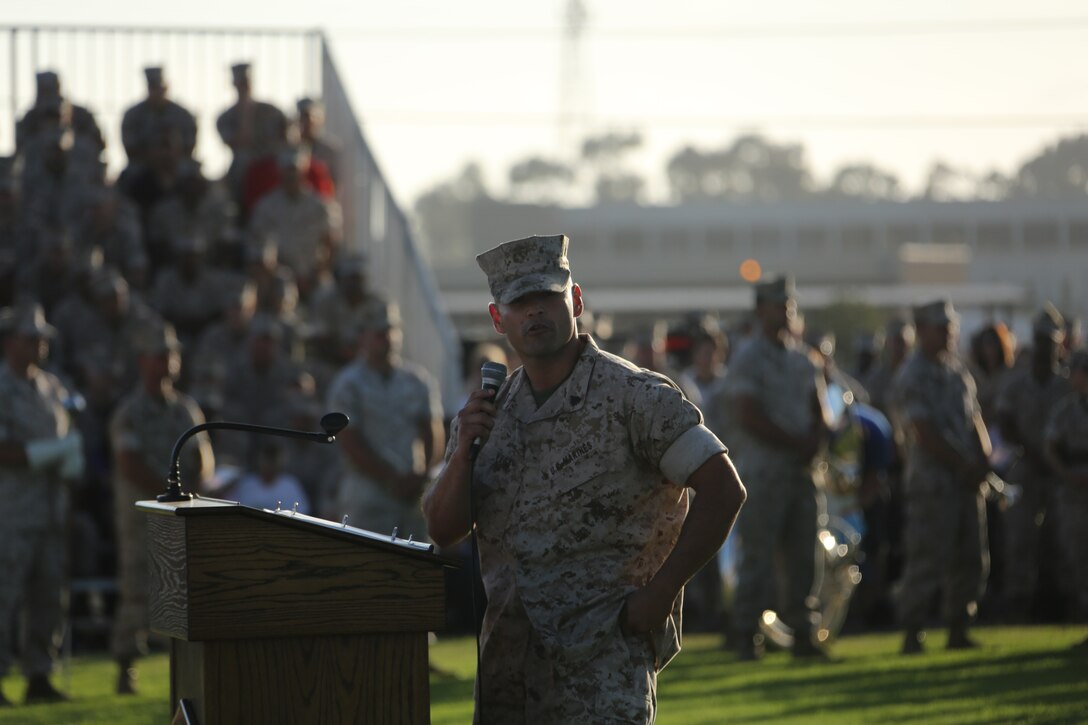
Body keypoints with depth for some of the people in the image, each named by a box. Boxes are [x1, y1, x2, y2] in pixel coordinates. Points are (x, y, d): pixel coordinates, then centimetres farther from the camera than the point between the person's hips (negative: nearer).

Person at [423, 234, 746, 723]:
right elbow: (442, 531, 11)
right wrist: (464, 450, -6)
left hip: (607, 649, -6)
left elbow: (722, 490, -10)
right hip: (507, 654, 6)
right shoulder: (490, 412, 13)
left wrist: (660, 592, -13)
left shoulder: (634, 397, -5)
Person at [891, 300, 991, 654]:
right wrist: (965, 466, -12)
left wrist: (982, 462, -2)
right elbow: (926, 435, -14)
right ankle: (912, 633, -4)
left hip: (966, 479, 8)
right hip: (932, 478, -8)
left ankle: (958, 631, 14)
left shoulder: (958, 372, 16)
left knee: (970, 558, 7)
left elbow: (975, 422, 15)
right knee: (928, 558, -9)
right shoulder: (912, 377, -8)